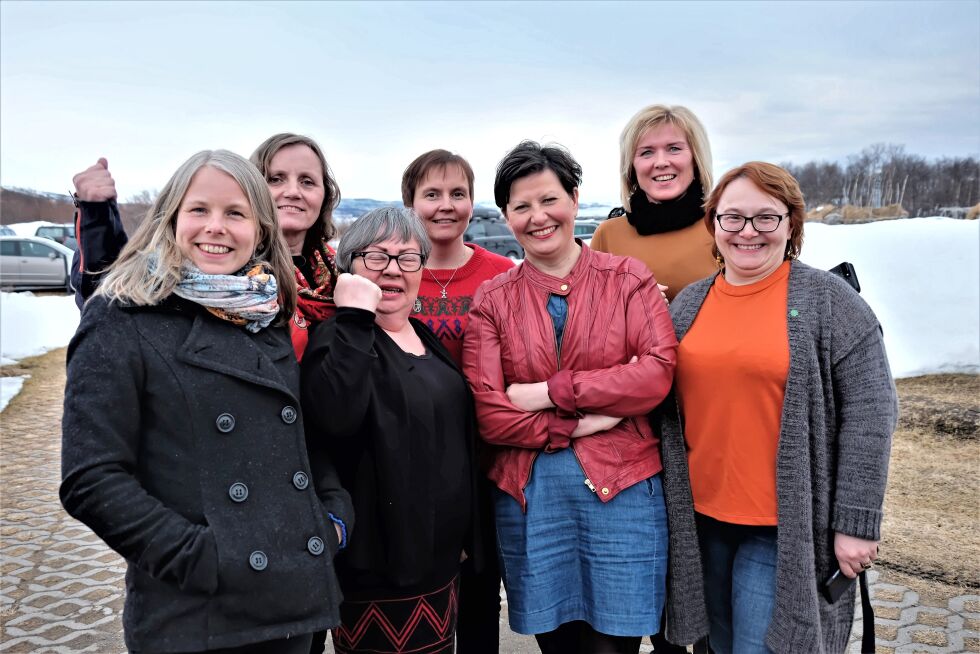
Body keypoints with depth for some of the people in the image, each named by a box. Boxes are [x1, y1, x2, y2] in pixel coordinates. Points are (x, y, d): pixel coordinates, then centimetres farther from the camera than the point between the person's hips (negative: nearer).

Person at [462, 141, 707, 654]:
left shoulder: (628, 278, 3)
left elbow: (658, 372, -11)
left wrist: (550, 392, -12)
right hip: (528, 497, 1)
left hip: (622, 489, -1)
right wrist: (583, 423, -12)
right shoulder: (492, 299, 3)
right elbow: (488, 414, -5)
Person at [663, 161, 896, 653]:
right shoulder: (688, 303, 5)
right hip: (701, 518, 5)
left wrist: (856, 522, -12)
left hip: (784, 527, -5)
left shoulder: (827, 300, -8)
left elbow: (868, 412, -10)